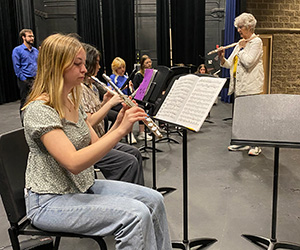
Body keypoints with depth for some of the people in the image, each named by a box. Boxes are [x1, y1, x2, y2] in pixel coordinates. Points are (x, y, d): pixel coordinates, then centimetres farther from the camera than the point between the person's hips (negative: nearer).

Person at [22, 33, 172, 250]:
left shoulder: (72, 103, 7)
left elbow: (96, 148, 7)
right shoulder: (39, 110, -20)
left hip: (84, 187, 8)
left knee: (153, 200, -2)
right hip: (50, 202, -8)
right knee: (136, 214, -24)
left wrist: (118, 124, -10)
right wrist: (120, 130, -31)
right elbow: (74, 163, -30)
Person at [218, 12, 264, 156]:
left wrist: (241, 48, -7)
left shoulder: (256, 42, -5)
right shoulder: (240, 43, 18)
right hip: (239, 85, 8)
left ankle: (256, 145, 4)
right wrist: (222, 58, -4)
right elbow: (229, 64, 15)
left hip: (251, 86, -8)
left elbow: (248, 62, -19)